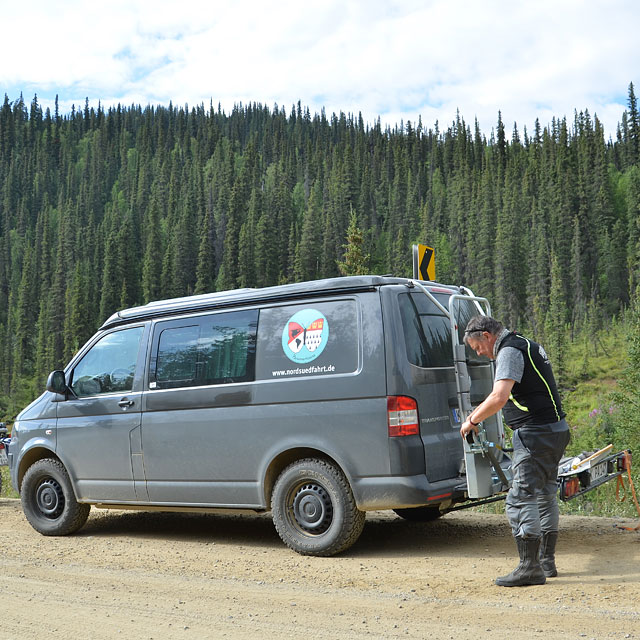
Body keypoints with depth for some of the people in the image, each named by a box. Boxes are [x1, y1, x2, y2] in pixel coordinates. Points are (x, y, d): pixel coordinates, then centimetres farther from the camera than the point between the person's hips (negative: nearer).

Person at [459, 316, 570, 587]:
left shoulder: (509, 351, -14)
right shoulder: (528, 345, 19)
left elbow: (499, 397, -27)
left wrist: (472, 420, -14)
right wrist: (480, 410, 23)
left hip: (535, 434, -11)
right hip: (556, 430, 11)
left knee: (521, 499, -7)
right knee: (545, 496, 17)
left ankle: (530, 568, -5)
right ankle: (547, 561, 26)